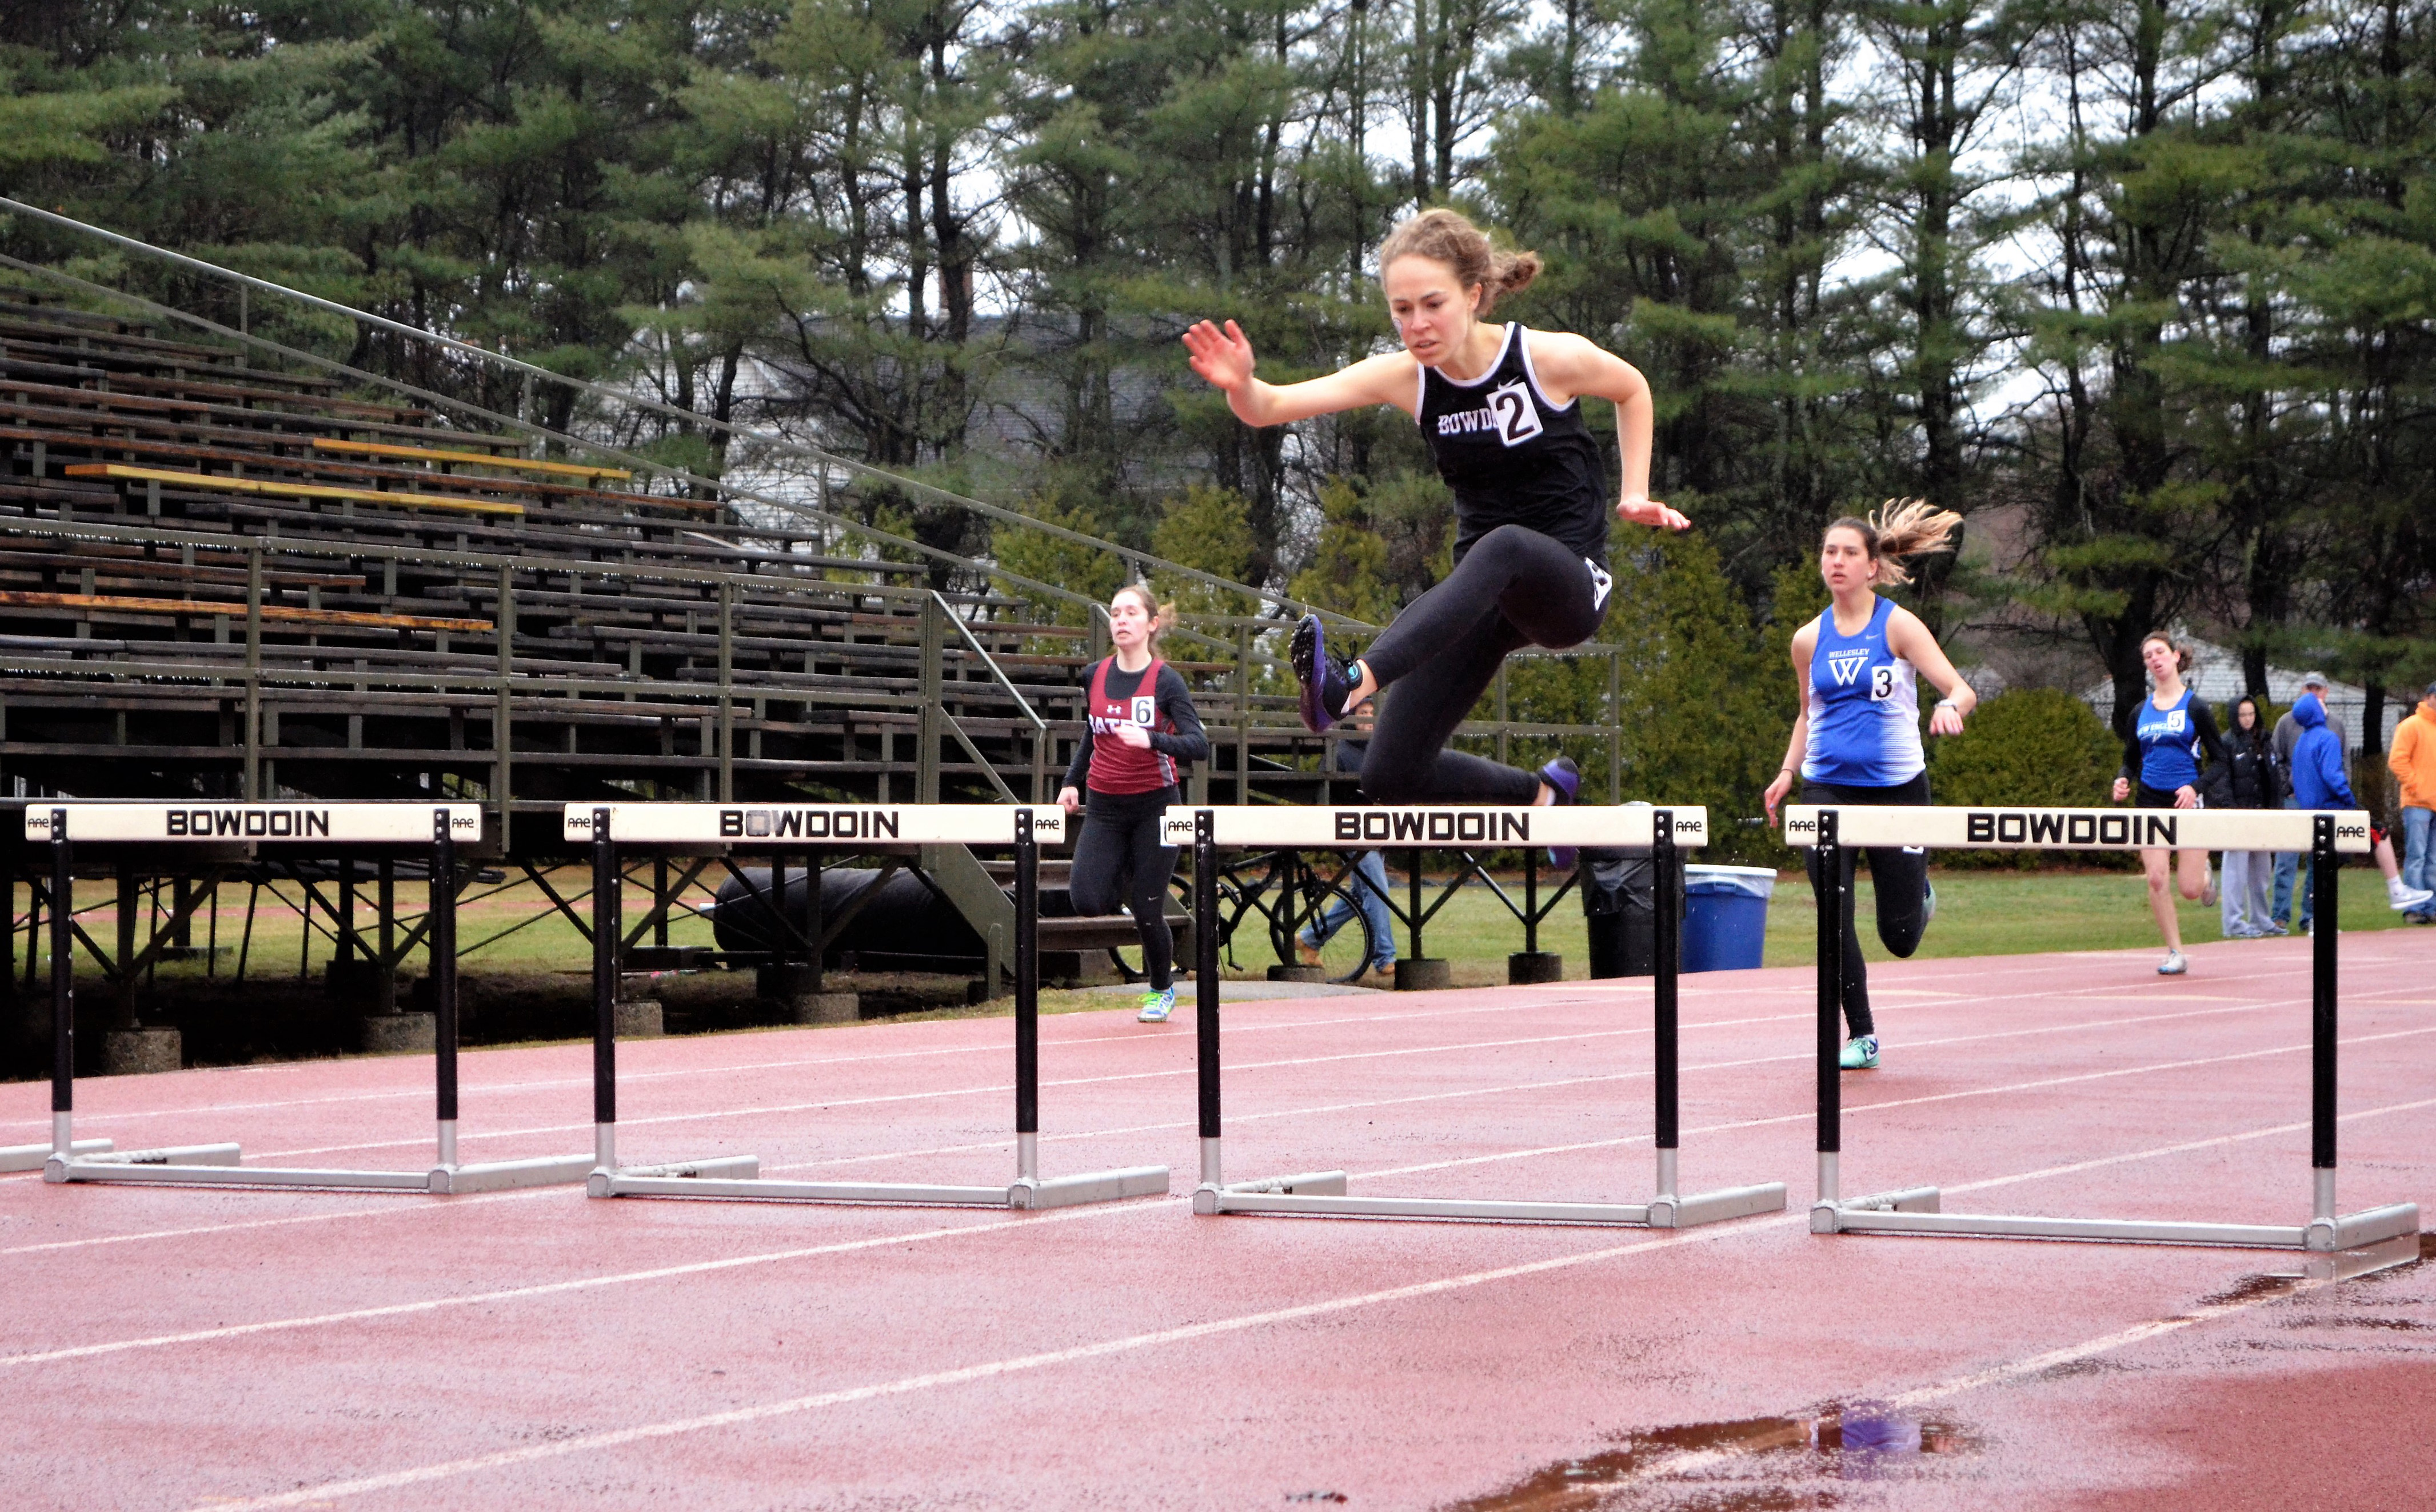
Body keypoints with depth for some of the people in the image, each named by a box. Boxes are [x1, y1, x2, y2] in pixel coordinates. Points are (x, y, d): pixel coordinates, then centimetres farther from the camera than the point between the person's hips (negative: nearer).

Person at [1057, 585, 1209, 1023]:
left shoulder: (1166, 681, -10)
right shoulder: (1096, 676, 4)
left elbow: (1198, 745, -20)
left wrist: (1151, 740, -35)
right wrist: (1072, 782, 10)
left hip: (1155, 806, -4)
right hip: (1104, 808, 4)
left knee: (1147, 913, -1)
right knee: (1089, 901, -15)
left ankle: (1162, 990, 26)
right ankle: (1125, 874, 20)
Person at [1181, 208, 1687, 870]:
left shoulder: (1553, 358, -12)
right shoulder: (1403, 377, -6)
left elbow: (1633, 389, 11)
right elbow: (1271, 408, -16)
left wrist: (1635, 495, 4)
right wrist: (1242, 386, -38)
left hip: (1569, 582, -4)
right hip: (1485, 597, 4)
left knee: (1504, 546, -41)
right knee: (1389, 777, -5)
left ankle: (1354, 682, -56)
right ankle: (1542, 792, 23)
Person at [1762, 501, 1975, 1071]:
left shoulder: (1898, 625, -4)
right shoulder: (1809, 639, 6)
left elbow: (1962, 690, -10)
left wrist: (1950, 707, -33)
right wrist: (1787, 773, 8)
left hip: (1897, 787, -2)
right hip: (1827, 789, 2)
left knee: (1899, 936, 4)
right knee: (1835, 917, -10)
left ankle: (1919, 896, 40)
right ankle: (1861, 1035, 3)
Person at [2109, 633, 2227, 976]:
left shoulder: (2195, 707, -3)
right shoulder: (2141, 712, 9)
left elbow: (2219, 759, -2)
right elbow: (2131, 760, 17)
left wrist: (2195, 787, -18)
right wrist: (2123, 781, -5)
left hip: (2187, 802, -3)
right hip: (2151, 800, 3)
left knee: (2190, 890, -5)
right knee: (2156, 877, -12)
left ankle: (2202, 871, 34)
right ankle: (2175, 953, 0)